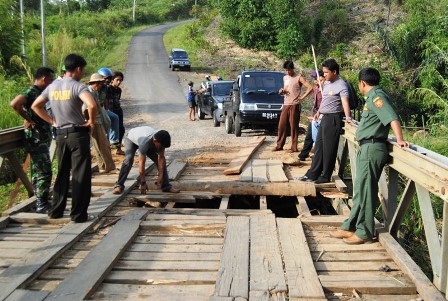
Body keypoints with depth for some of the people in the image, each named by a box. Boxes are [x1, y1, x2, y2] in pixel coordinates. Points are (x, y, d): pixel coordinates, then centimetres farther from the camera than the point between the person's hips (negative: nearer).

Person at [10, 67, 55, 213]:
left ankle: (41, 202, 23)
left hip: (42, 139, 10)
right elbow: (14, 103, -31)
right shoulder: (31, 92, -14)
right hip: (36, 139, -10)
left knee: (39, 172, 15)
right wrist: (27, 120, -21)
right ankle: (42, 204, -1)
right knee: (44, 173, -8)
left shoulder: (39, 93, 14)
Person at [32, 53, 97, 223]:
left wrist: (52, 122, 13)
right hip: (78, 134, -6)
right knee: (80, 175, 0)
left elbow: (35, 106, 16)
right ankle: (78, 214, 4)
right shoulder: (78, 86, -13)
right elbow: (92, 105, -29)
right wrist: (92, 122, -13)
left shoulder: (52, 87, 9)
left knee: (62, 174, 17)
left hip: (61, 135, 7)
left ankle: (56, 211, 24)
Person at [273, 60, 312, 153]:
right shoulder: (285, 78, 15)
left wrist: (302, 97, -11)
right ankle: (279, 145, 15)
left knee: (294, 126, -3)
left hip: (295, 105, -6)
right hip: (285, 105, 6)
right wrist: (282, 91, 3)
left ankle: (294, 147, 3)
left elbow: (310, 88, -10)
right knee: (282, 125, 6)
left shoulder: (299, 78, -4)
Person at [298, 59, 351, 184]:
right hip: (325, 117, 9)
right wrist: (319, 111, 27)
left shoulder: (341, 85, -16)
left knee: (329, 149, -1)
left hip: (333, 118, -9)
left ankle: (325, 176, 8)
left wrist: (348, 117, -41)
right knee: (319, 146, 13)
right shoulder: (327, 83, 12)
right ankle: (312, 174, 21)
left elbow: (345, 102, -29)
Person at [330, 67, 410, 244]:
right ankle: (350, 227, 22)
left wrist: (400, 140, -34)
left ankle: (364, 232, 6)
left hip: (371, 148, -10)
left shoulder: (376, 96, -14)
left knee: (365, 190, -3)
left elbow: (393, 118, -27)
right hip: (368, 148, 10)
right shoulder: (373, 96, 15)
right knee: (360, 190, 13)